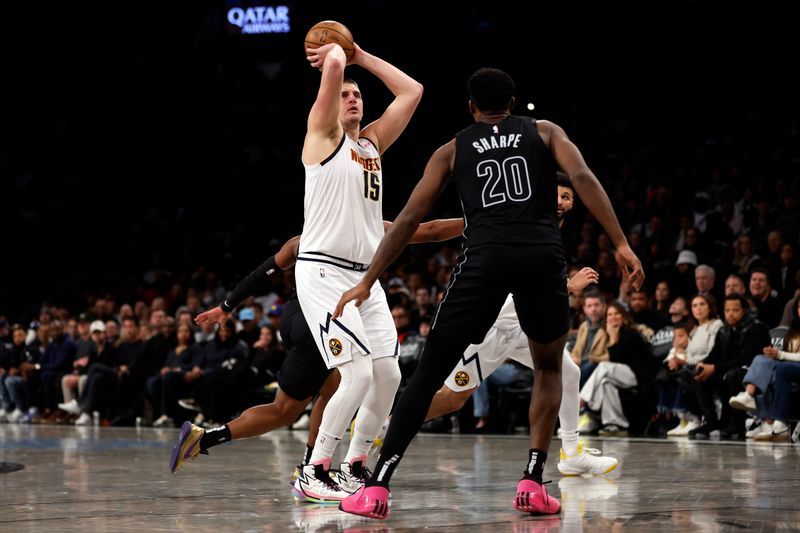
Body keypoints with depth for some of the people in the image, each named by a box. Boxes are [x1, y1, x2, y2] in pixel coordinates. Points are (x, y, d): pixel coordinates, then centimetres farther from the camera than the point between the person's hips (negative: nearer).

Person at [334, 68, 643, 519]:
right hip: (544, 254, 0)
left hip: (485, 257, 0)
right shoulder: (544, 132, 22)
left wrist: (367, 283, 19)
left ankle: (377, 487, 0)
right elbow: (583, 177, 3)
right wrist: (621, 244, -2)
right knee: (549, 368, 22)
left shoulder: (453, 150, 22)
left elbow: (409, 219, 17)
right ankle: (533, 484, 8)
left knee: (429, 374, 7)